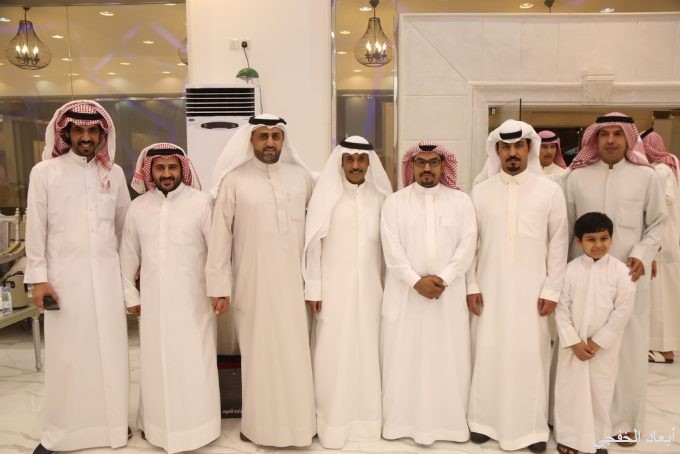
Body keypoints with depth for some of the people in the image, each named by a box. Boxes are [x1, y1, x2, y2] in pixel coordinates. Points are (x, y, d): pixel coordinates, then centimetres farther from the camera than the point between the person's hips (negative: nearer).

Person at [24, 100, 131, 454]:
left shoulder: (114, 173, 8)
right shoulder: (45, 172, 1)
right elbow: (36, 229, -1)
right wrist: (38, 278, -5)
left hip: (107, 274, 2)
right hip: (64, 275, -2)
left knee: (110, 351, 8)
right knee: (66, 354, 4)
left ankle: (112, 423, 22)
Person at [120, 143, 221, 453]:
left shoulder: (201, 201, -8)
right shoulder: (138, 207, 4)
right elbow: (128, 255, 11)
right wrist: (130, 295, 11)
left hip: (192, 299, -3)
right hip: (153, 300, 3)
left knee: (193, 363, 4)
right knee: (156, 362, 13)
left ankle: (193, 427, 20)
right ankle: (156, 422, 30)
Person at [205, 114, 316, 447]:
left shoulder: (301, 176, 5)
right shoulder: (234, 179, -3)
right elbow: (220, 234, -3)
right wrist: (219, 283, -6)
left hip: (293, 281, 2)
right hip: (253, 282, -2)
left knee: (294, 352, 10)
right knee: (258, 353, 8)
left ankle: (297, 422, 26)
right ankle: (259, 423, 24)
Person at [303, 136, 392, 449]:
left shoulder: (381, 196, 3)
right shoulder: (326, 194, -5)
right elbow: (313, 243, -4)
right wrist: (313, 288, -6)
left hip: (371, 286, 3)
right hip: (334, 287, -2)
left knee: (368, 350, 9)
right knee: (334, 352, 3)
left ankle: (366, 417, 25)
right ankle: (334, 421, 16)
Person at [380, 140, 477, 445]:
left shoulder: (461, 201, 6)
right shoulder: (394, 202, 3)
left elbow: (467, 246, -3)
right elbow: (392, 249, -5)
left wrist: (442, 278, -14)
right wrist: (416, 281, -15)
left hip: (449, 293, 1)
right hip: (405, 292, 0)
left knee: (448, 357, 6)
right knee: (403, 357, 5)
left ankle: (448, 422, 21)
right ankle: (402, 420, 19)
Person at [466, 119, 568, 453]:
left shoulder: (550, 190, 0)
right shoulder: (480, 191, 2)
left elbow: (559, 243, 1)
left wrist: (552, 290, -3)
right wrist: (471, 286, 0)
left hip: (531, 290, -1)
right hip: (489, 288, 1)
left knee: (531, 355, 5)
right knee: (488, 353, 7)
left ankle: (533, 427, 22)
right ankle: (486, 420, 23)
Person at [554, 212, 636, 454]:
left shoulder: (620, 271, -8)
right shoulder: (571, 269, -7)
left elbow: (623, 311, -9)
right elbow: (562, 309, -6)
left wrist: (598, 341, -11)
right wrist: (574, 342, -11)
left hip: (604, 346, 0)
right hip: (572, 344, 1)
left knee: (600, 392, 11)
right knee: (569, 390, 10)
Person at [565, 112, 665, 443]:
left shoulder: (646, 176, 2)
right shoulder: (577, 176, 2)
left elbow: (657, 223, 7)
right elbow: (565, 226, 4)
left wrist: (643, 255, -8)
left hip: (630, 274, 0)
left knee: (628, 346, 7)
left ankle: (624, 419, 24)